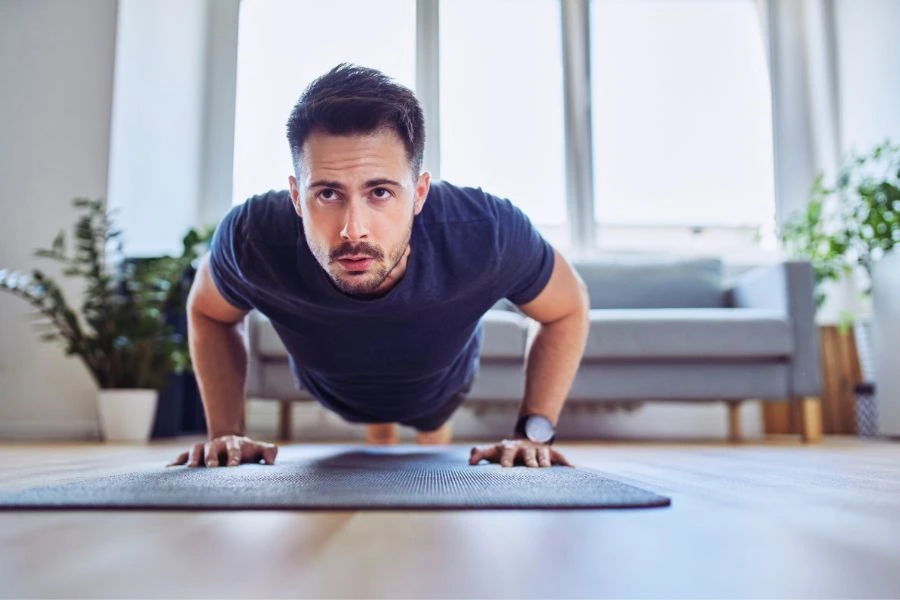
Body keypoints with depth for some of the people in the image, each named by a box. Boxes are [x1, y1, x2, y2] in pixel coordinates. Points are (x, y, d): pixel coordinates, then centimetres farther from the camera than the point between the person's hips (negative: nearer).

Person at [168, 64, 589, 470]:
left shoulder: (487, 233, -46)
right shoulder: (252, 237, -42)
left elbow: (568, 308, -22)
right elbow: (207, 310, -15)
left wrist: (532, 432, -29)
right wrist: (225, 433, -23)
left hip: (439, 386, 0)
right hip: (333, 389, 1)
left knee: (434, 429, 36)